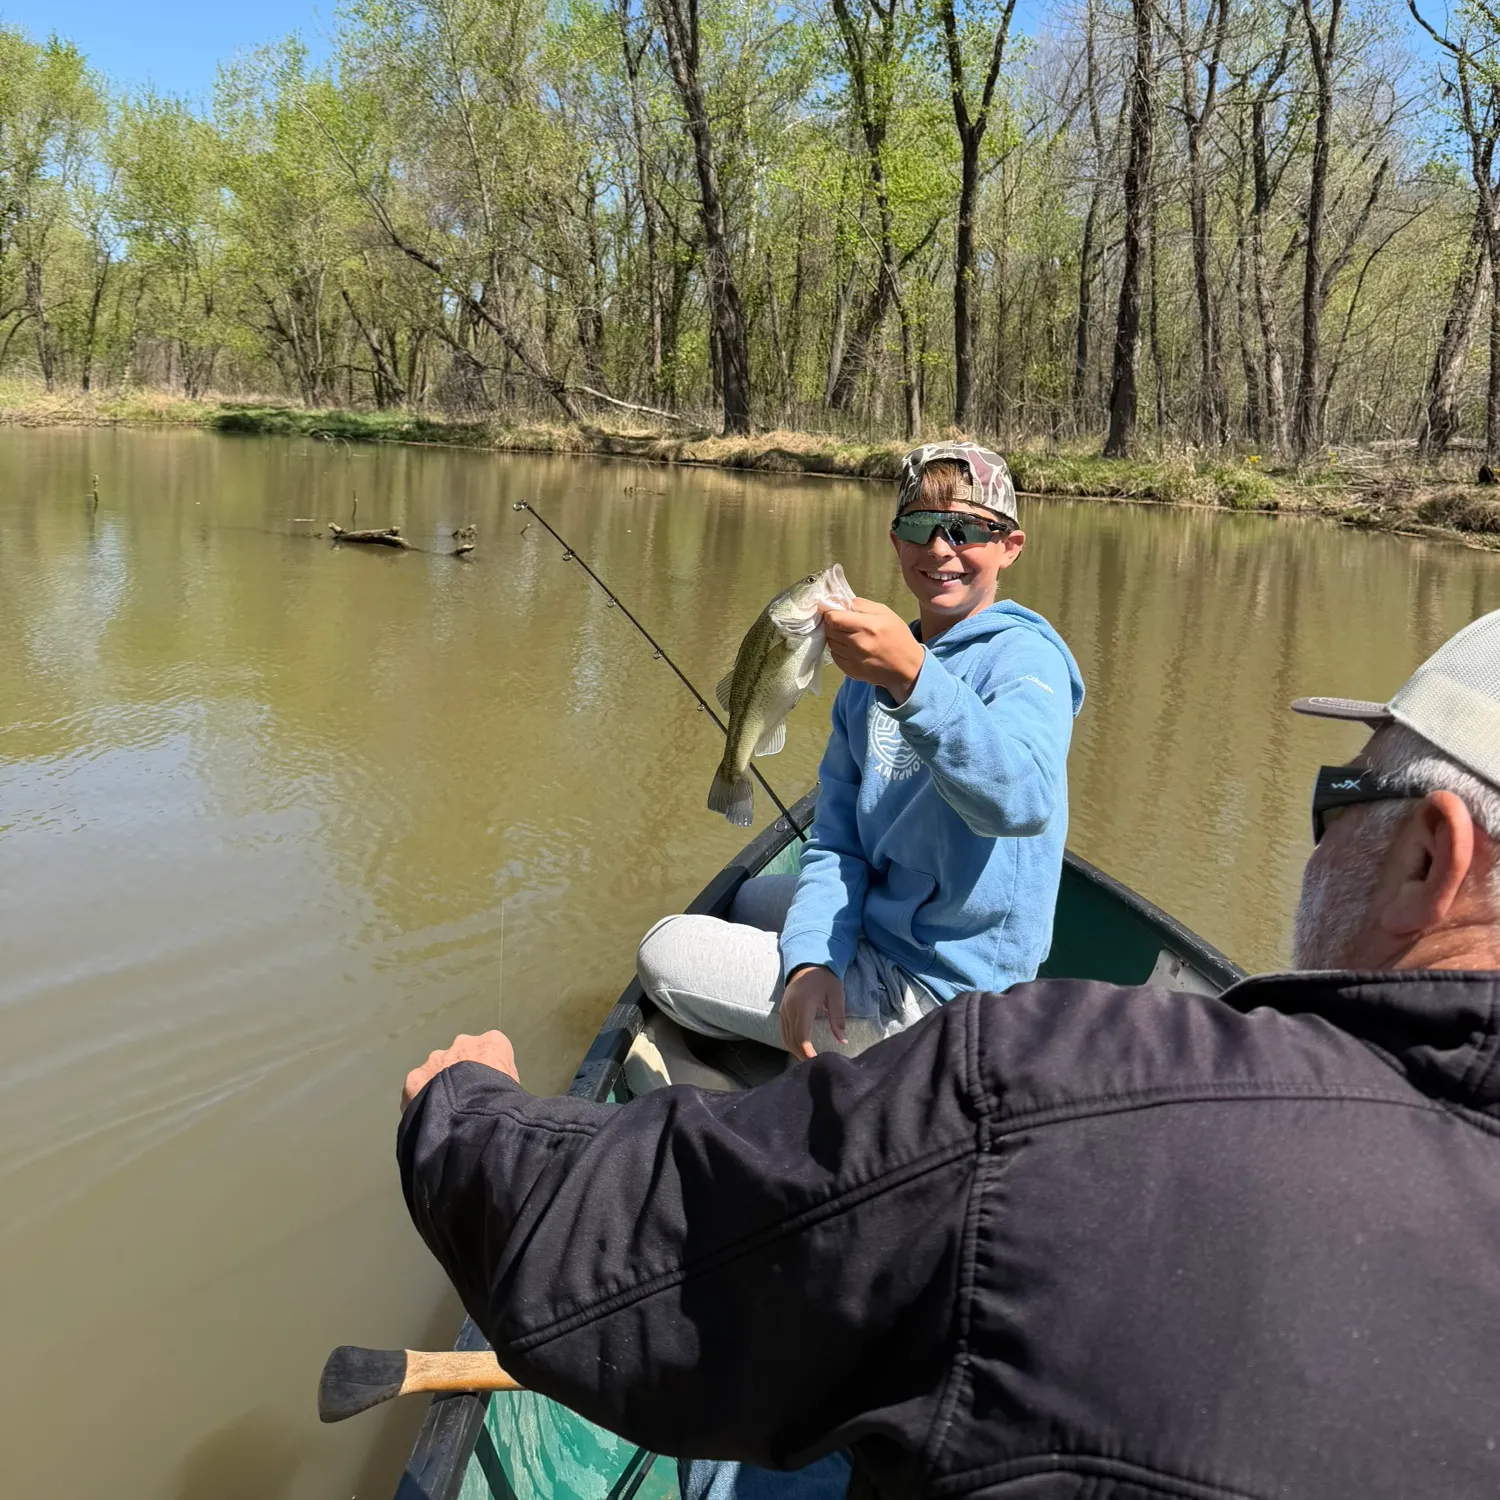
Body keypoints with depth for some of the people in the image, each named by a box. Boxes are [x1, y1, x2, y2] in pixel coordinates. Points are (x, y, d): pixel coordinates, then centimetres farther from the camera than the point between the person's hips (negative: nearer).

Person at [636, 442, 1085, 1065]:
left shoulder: (1024, 658, -19)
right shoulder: (873, 665, 6)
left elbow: (1023, 801, -42)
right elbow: (838, 838, 1)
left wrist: (913, 677, -57)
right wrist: (811, 959, -17)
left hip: (940, 986, -9)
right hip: (881, 918, 9)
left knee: (665, 952, -4)